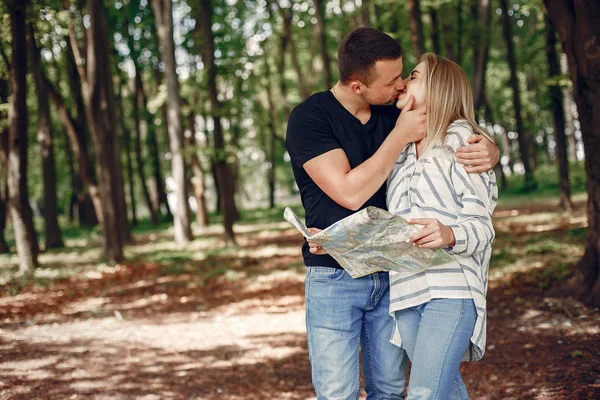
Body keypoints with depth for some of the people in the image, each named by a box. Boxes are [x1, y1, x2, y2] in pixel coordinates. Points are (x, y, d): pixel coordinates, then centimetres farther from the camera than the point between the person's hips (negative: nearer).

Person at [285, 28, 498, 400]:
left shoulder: (393, 114, 5)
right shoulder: (309, 118, -10)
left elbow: (469, 140, 11)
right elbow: (351, 194, -20)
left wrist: (489, 152, -12)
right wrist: (400, 136, -17)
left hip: (390, 276, 5)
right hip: (336, 280, -5)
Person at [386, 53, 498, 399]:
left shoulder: (464, 145, 1)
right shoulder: (400, 152, 19)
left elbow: (482, 226, -6)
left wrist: (449, 234, -28)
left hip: (451, 289, -6)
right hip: (406, 291, 6)